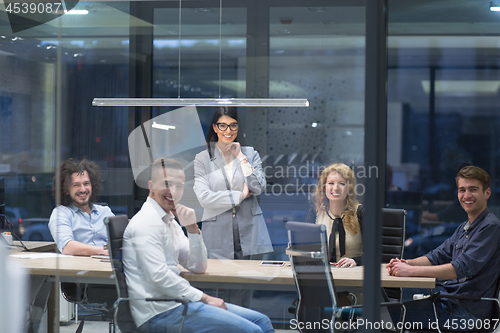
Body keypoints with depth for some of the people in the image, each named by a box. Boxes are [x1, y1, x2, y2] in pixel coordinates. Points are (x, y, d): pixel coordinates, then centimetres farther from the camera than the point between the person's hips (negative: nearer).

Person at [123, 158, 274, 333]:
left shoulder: (170, 221, 18)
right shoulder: (146, 222, -12)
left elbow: (198, 266, 17)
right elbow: (159, 276, -21)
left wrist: (192, 229, 2)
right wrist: (204, 298, -15)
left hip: (176, 302, 9)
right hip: (159, 313, -9)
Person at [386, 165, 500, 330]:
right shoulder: (464, 228, 17)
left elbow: (462, 269, -24)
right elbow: (438, 256, 18)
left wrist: (411, 271, -25)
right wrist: (407, 263, -4)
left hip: (468, 311, -9)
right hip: (450, 301, 9)